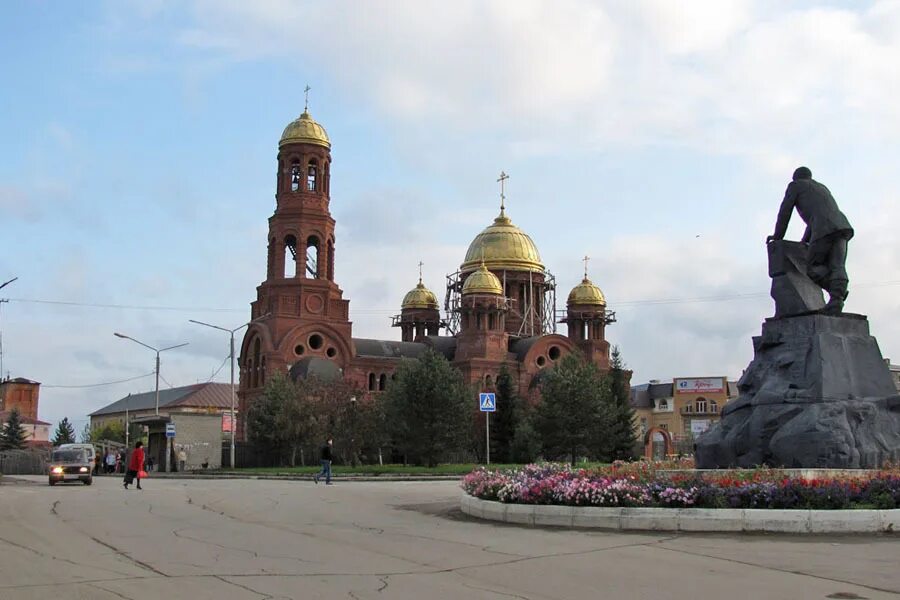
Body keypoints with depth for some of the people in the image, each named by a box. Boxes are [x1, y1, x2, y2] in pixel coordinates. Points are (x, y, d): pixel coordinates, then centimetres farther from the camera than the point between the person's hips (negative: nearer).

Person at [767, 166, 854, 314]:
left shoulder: (795, 185, 20)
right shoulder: (822, 188, 38)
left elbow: (785, 212, 18)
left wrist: (777, 236, 28)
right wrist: (805, 241, 42)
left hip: (825, 230, -6)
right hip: (843, 225, 6)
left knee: (812, 269, 1)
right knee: (836, 268, -5)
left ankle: (837, 293, -20)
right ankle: (837, 296, -27)